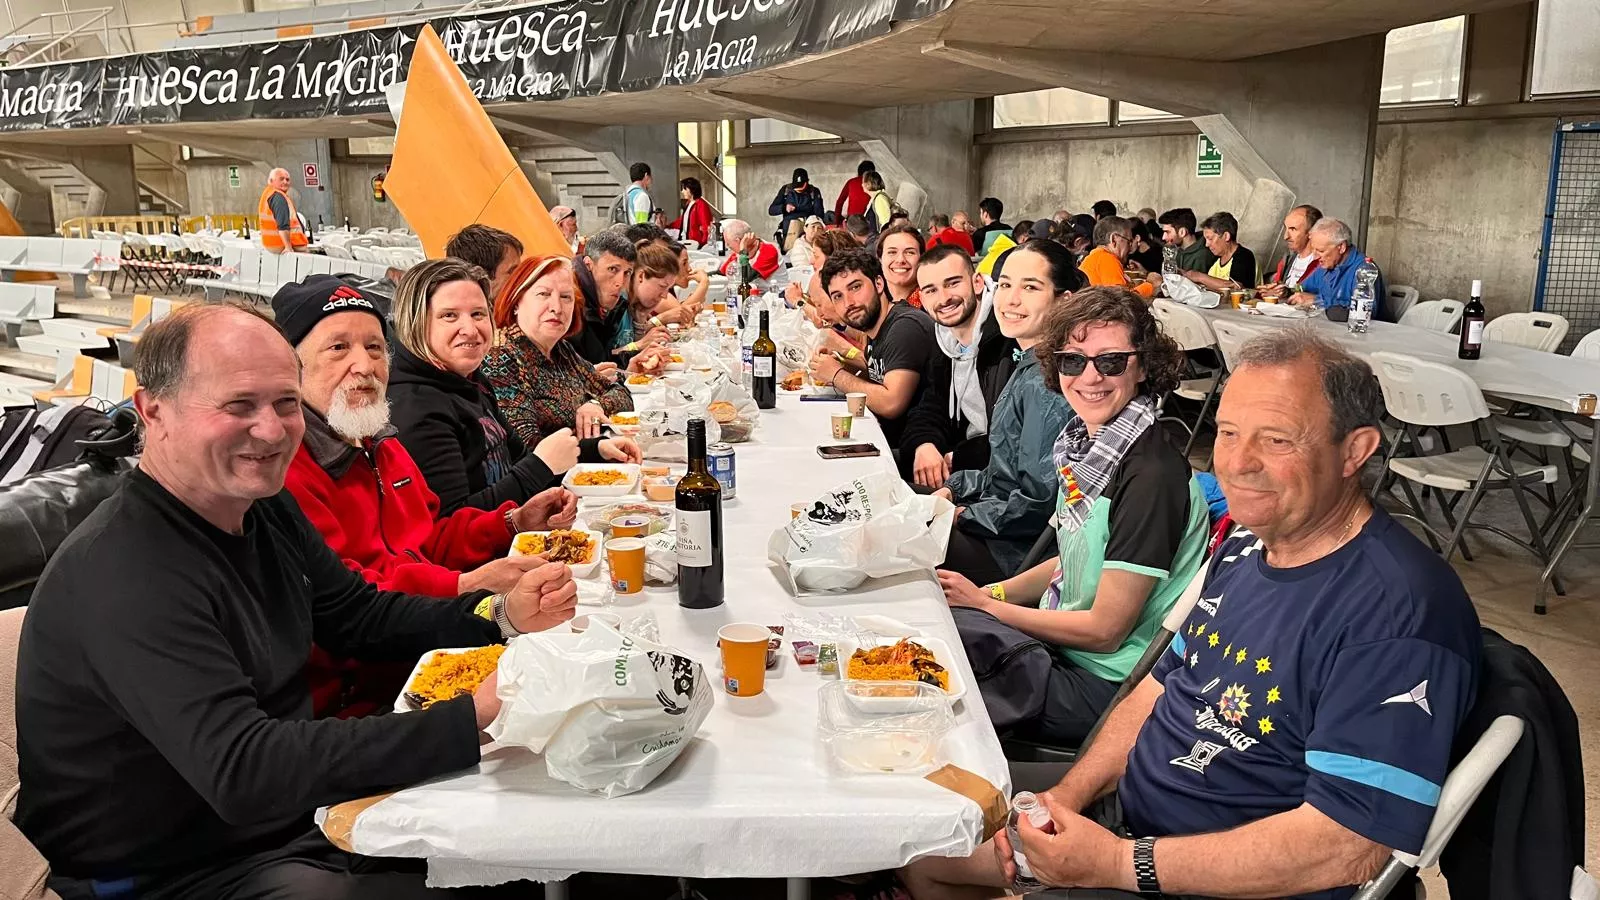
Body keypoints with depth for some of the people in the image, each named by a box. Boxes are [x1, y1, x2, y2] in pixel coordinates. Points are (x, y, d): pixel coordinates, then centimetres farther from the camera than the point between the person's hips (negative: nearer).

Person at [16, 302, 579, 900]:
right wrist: (473, 717, -39)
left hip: (303, 819, 8)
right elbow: (242, 771, -34)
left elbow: (362, 615, 10)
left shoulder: (266, 507, 1)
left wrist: (500, 616, -8)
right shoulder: (122, 572, -27)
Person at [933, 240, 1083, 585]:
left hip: (1017, 554, -9)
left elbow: (1038, 502, -24)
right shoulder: (1031, 367, 8)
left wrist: (963, 516, -13)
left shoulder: (1046, 383, -23)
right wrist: (953, 489, 5)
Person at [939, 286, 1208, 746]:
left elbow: (1105, 630, -21)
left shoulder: (1152, 477, -25)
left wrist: (984, 604, -13)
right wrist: (992, 592, -1)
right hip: (1066, 648, 8)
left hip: (1106, 687, -7)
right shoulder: (1087, 442, 1)